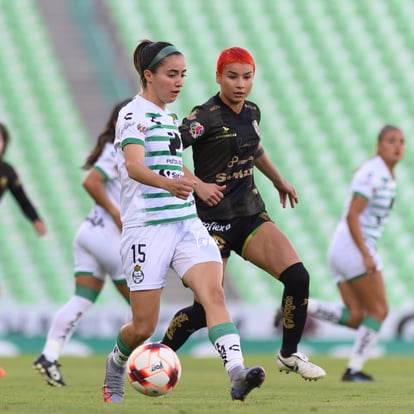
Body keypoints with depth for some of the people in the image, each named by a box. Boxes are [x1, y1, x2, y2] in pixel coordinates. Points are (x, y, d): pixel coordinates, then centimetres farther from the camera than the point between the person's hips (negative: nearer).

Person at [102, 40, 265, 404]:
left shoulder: (172, 117, 17)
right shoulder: (133, 114, -8)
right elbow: (134, 167, -26)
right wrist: (168, 183, -44)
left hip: (186, 222, 6)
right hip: (146, 228, -6)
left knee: (214, 294, -19)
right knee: (144, 326, 0)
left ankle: (237, 374, -34)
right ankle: (115, 369, 32)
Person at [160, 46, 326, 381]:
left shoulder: (252, 112, 9)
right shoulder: (205, 116, -13)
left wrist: (279, 180, 37)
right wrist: (198, 185, -23)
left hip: (251, 214, 6)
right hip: (215, 219, -6)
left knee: (298, 277, -11)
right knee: (204, 309, -8)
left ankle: (290, 355, 7)